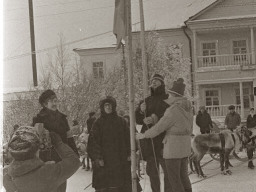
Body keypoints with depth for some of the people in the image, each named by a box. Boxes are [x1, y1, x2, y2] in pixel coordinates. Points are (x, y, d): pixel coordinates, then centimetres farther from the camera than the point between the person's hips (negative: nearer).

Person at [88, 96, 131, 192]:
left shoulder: (121, 121, 11)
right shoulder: (98, 123, 3)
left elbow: (127, 139, 12)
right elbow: (94, 141, -3)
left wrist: (128, 154, 3)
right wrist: (97, 157, -12)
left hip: (119, 159, 3)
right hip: (103, 161, -2)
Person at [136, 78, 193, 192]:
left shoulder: (173, 110, -18)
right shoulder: (187, 107, 8)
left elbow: (159, 128, -14)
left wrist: (143, 135, -1)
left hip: (173, 146, -9)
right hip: (185, 144, 9)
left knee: (174, 178, -1)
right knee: (183, 175, 16)